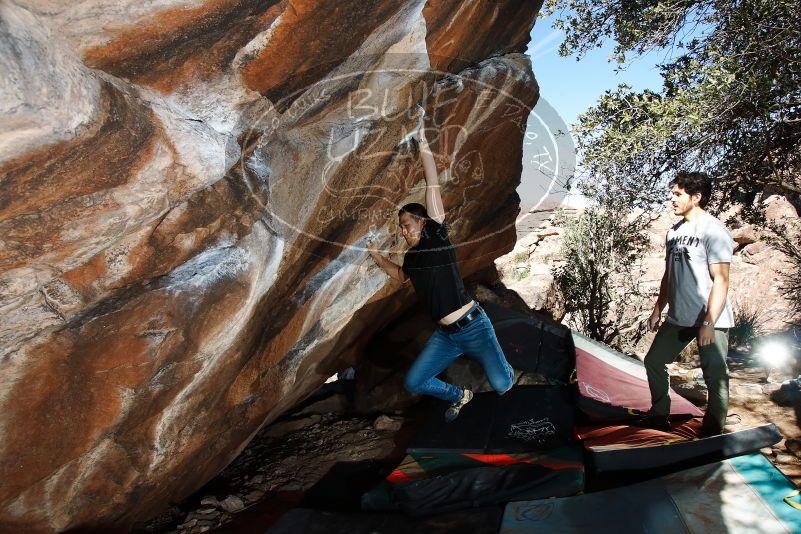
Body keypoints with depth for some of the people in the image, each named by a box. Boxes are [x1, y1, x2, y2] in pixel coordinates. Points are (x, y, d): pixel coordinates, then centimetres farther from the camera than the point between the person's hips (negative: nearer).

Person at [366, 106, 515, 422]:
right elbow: (401, 276, 33)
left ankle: (504, 368, 31)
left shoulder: (437, 239, -9)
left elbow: (433, 189, -18)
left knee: (502, 385, -8)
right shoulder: (412, 256, 9)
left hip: (473, 327, -6)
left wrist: (423, 143, -21)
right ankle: (459, 397, 29)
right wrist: (376, 256, 20)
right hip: (445, 335, 7)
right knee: (413, 383, 2)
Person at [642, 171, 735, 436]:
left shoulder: (713, 230, -12)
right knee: (653, 362, 12)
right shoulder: (673, 232, 10)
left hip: (710, 320, -8)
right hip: (678, 319, 8)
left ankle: (712, 432, 16)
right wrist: (657, 311, 15)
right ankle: (659, 416, 28)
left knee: (715, 377, 0)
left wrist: (709, 322, -21)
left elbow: (721, 280, -16)